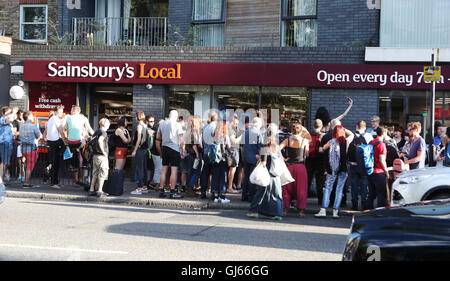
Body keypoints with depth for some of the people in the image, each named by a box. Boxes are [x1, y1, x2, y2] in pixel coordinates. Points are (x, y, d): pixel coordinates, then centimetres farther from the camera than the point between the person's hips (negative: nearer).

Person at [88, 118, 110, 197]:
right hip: (102, 156, -9)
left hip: (95, 155, 9)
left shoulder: (96, 132, 14)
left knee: (95, 173, 13)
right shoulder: (103, 132, -12)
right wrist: (103, 151, -22)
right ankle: (100, 191, -5)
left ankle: (91, 190, 15)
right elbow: (100, 141, -29)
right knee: (103, 173, -3)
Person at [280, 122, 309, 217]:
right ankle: (301, 210, 5)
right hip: (300, 166, -1)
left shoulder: (287, 140, -2)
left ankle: (285, 209, 10)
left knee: (287, 188, 10)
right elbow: (307, 154, 5)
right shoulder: (305, 141, -3)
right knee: (301, 189, 6)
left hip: (289, 166, 1)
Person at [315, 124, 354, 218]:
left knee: (327, 188, 5)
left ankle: (323, 210, -2)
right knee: (339, 190, 5)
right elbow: (352, 134, 20)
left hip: (331, 169, 0)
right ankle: (335, 211, 2)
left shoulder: (331, 142, -4)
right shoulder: (346, 141, -1)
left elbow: (324, 148, 15)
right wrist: (342, 128, 21)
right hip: (343, 169, 0)